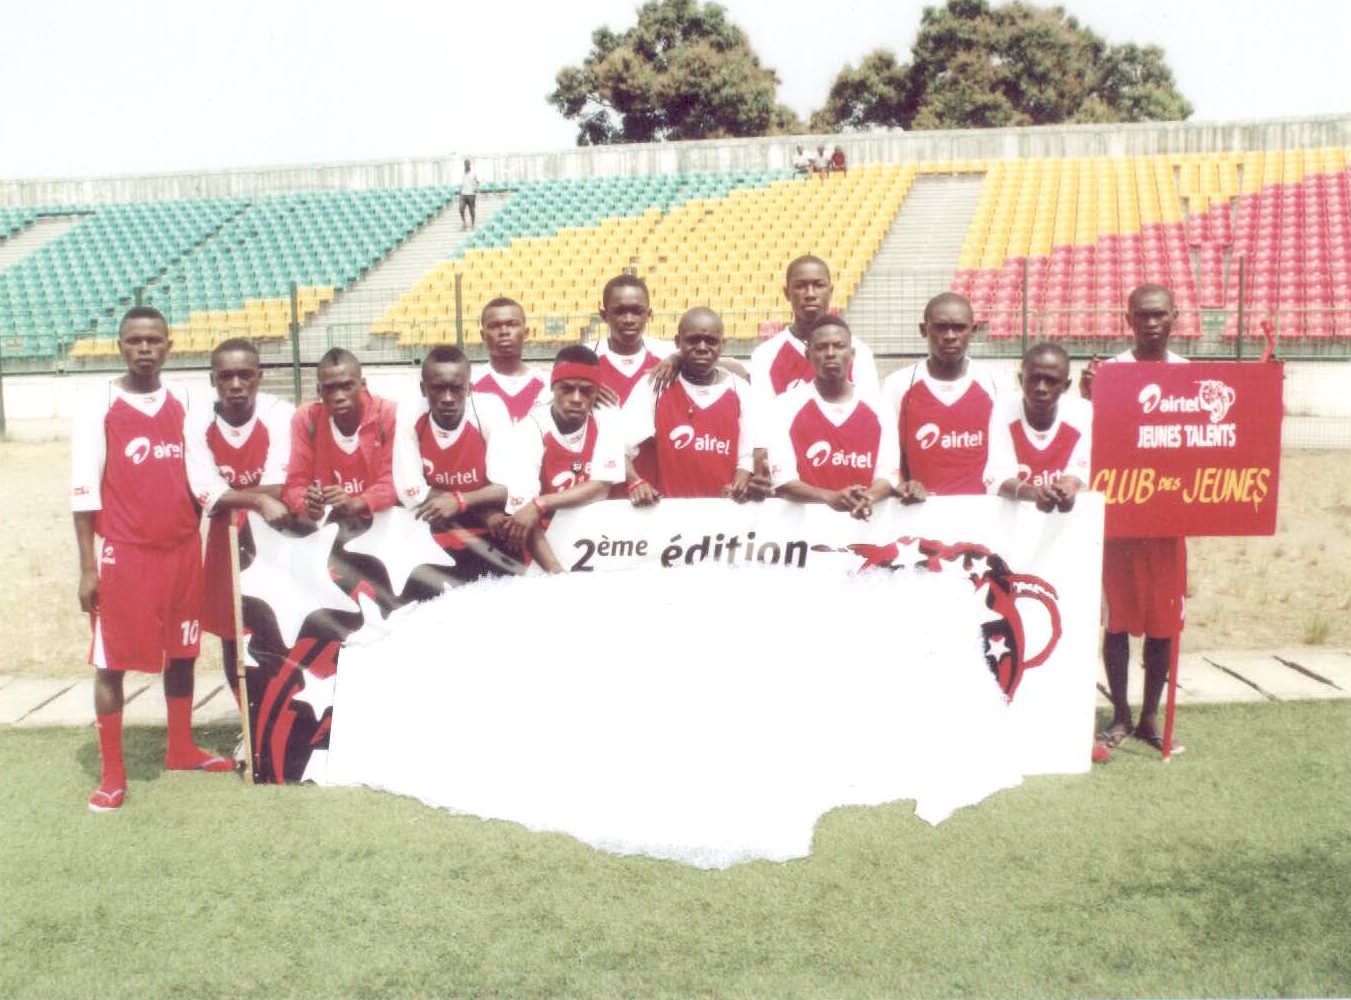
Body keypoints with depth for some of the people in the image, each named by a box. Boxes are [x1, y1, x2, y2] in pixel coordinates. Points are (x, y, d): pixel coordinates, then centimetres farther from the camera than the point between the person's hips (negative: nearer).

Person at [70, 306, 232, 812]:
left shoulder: (182, 404, 6)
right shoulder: (97, 406, -7)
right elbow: (83, 492, -8)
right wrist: (87, 567, -10)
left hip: (183, 548, 5)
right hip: (123, 554, -4)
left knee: (182, 651, 14)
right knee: (111, 661, 2)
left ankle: (181, 749, 30)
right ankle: (112, 774, 11)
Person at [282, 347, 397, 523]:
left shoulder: (387, 415, -10)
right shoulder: (305, 419, -6)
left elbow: (392, 482, -11)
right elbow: (295, 484, -5)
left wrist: (354, 505, -29)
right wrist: (308, 505, -28)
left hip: (379, 520, -2)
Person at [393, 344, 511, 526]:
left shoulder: (491, 409, -14)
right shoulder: (409, 415, -12)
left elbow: (506, 488, -16)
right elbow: (410, 492, -15)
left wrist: (458, 502, -29)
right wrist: (483, 509, -16)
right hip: (432, 525, 0)